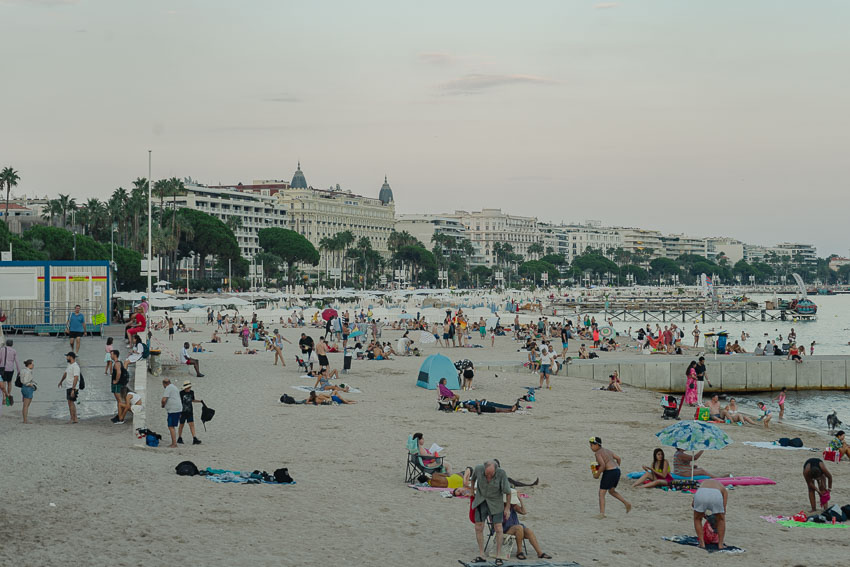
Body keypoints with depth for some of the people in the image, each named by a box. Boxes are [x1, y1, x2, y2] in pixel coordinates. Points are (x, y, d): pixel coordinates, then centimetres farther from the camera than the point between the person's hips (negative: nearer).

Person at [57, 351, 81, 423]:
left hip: (73, 387, -9)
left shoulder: (75, 366, -17)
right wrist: (61, 381, 47)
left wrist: (73, 390, -29)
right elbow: (65, 374, 32)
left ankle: (74, 419, -13)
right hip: (68, 387, 9)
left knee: (71, 402, -14)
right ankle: (72, 419, 11)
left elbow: (76, 379, -24)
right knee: (70, 403, 8)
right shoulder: (69, 365, 14)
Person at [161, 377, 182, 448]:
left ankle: (174, 444, -14)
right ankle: (173, 443, 18)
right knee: (171, 426, 16)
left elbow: (164, 400, -19)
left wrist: (163, 405, 1)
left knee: (171, 427, -10)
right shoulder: (174, 387, 20)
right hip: (178, 409, 10)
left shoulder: (168, 388, -11)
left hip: (173, 410, -10)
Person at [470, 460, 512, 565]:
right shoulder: (478, 469, -21)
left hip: (495, 502, -2)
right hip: (481, 501, 2)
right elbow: (473, 477, 4)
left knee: (498, 529, -4)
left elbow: (507, 491, -16)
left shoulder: (501, 473, -28)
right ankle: (481, 556, 8)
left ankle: (498, 556, 6)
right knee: (478, 528, -1)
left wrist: (507, 507, -9)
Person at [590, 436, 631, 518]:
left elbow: (603, 465, -21)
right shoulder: (607, 450, 17)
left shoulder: (598, 453, -8)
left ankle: (602, 513, -10)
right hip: (617, 471, 9)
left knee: (601, 493, -3)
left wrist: (597, 475, -9)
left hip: (609, 472, -9)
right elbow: (619, 459, 18)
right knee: (611, 491, 28)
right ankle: (627, 503, 21)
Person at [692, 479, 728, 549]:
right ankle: (720, 544, 27)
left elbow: (693, 504, 37)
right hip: (715, 496, -1)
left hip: (701, 494, 1)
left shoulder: (703, 483, 44)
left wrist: (701, 513, 51)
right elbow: (723, 509, 29)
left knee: (697, 519, 29)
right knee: (721, 520, 29)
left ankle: (702, 543, 22)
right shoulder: (723, 490, 39)